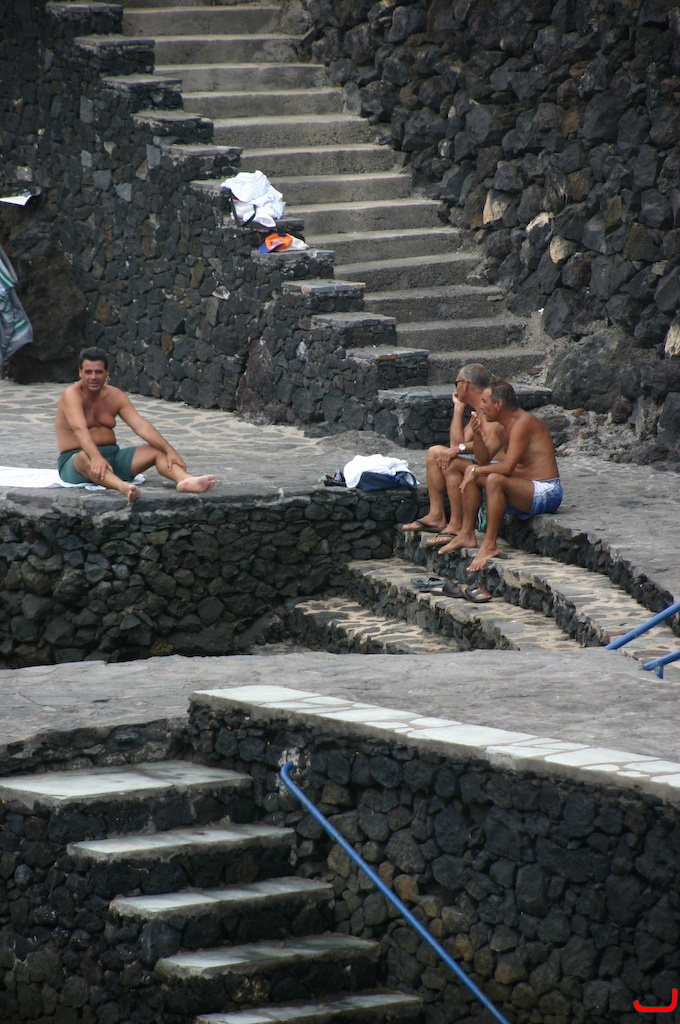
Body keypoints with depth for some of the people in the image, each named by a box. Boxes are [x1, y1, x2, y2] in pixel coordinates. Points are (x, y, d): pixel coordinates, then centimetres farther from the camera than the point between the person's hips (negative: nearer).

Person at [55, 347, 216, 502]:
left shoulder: (115, 396, 5)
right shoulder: (72, 395, -12)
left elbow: (141, 426, -5)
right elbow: (79, 429, -30)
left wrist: (169, 450, -19)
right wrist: (96, 457, -48)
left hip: (112, 456, 7)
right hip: (75, 459, -7)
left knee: (158, 450, -10)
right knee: (86, 458, -42)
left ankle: (185, 480, -41)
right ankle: (123, 487, -72)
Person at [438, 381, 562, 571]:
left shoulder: (523, 423, -18)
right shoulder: (506, 426, 12)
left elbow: (507, 467, -26)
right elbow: (485, 460, 16)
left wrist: (477, 471, -14)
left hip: (545, 493, -11)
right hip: (526, 489, 11)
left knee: (494, 479, -35)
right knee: (471, 473, 11)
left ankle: (490, 545, -29)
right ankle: (466, 535, 8)